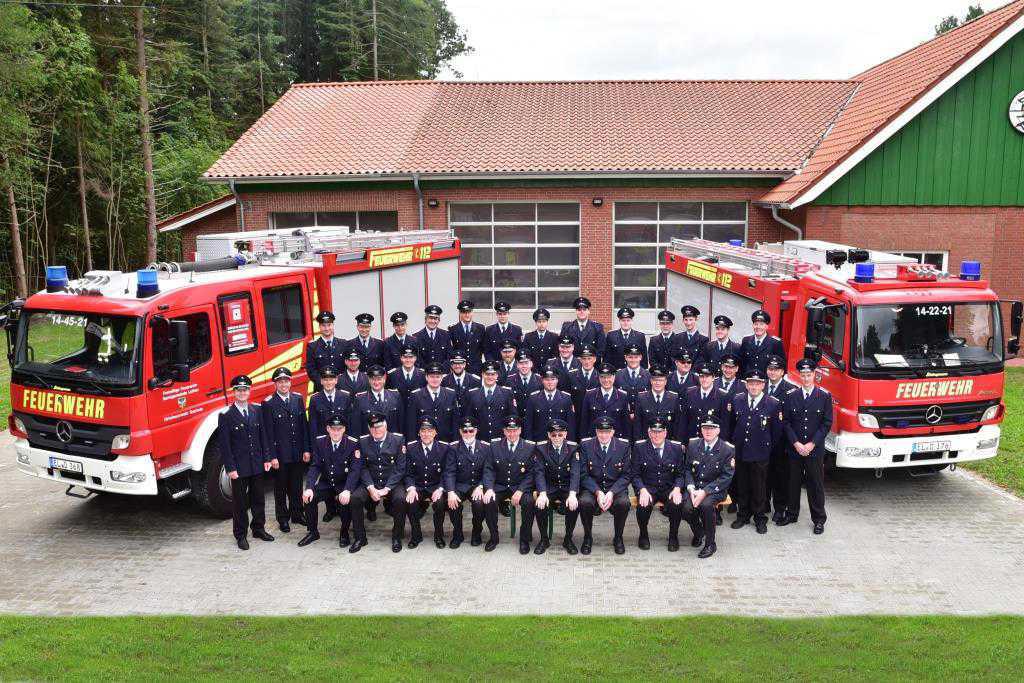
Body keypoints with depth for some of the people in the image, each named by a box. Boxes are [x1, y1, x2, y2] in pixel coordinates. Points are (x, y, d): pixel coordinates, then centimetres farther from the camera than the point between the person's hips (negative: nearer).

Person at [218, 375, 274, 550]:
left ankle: (258, 529, 29)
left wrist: (267, 458, 3)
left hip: (257, 464, 4)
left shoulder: (257, 410, 5)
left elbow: (263, 436, 9)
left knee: (258, 498, 14)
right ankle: (240, 535, 18)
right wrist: (230, 468, -13)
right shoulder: (226, 415, -8)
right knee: (240, 502, 6)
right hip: (239, 466, -4)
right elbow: (224, 444, -9)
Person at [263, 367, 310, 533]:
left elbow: (304, 425, 6)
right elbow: (269, 432, -9)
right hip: (280, 454, -4)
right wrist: (272, 456, -12)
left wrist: (306, 449, 2)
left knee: (296, 485, 15)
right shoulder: (268, 403, -9)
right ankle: (283, 519, 21)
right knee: (281, 487, 9)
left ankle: (296, 514, 30)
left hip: (298, 452, 4)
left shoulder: (298, 399, 4)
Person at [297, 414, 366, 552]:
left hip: (346, 485, -4)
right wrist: (309, 488, -22)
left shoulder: (353, 444, -14)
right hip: (326, 484, 4)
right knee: (308, 496, -17)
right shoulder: (320, 442, -3)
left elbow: (355, 470, -20)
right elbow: (315, 467, -5)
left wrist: (347, 490, -36)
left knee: (354, 498, -32)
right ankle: (312, 532, 7)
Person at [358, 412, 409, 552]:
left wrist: (386, 489, -16)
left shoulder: (398, 440, -3)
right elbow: (363, 467, 1)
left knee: (400, 498, -32)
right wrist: (371, 488, -15)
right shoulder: (363, 442, 4)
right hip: (371, 483, 2)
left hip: (392, 483, -2)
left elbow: (400, 468, -7)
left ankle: (397, 537, -10)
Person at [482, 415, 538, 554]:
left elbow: (531, 473, -4)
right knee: (488, 501, -28)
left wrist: (520, 491, -18)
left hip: (520, 487, -1)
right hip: (499, 486, 2)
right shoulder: (495, 445, 4)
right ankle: (493, 537, -5)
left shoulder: (530, 447, -1)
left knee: (529, 502, -31)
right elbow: (488, 469, 1)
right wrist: (489, 488, -16)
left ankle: (524, 539, -10)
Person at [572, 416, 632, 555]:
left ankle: (618, 538, -3)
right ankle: (588, 538, -5)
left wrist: (612, 492, -17)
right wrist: (597, 492, -19)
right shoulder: (586, 446, -2)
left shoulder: (623, 446, -1)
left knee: (624, 503, -31)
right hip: (592, 487, 0)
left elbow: (625, 475, -1)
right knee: (585, 502, -32)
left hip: (616, 487, 0)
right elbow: (583, 474, -3)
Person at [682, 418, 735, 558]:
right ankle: (698, 533, 10)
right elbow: (687, 469, 9)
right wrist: (691, 488, -11)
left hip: (715, 489, -3)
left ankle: (710, 543, -13)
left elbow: (726, 477, -11)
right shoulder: (692, 444, 5)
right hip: (695, 486, 3)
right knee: (686, 508, -25)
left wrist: (705, 492, -21)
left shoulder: (727, 450, -7)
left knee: (706, 504, -34)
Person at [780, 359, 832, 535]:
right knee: (793, 482, 10)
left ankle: (819, 519, 14)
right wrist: (796, 443, -8)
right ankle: (792, 514, 23)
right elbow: (786, 422, 2)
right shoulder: (790, 396, 4)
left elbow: (827, 423, -3)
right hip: (794, 448, 2)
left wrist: (811, 444, -10)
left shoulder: (825, 396, 0)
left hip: (815, 449, -2)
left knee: (816, 485, 4)